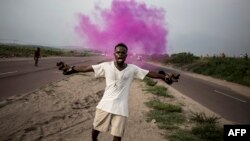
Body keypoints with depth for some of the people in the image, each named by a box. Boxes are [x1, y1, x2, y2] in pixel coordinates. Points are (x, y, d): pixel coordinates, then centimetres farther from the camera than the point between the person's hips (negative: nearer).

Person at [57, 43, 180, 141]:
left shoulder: (132, 69, -3)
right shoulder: (106, 66, -4)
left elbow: (150, 73, -3)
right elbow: (86, 68, -5)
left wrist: (164, 77, -14)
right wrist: (70, 69, -12)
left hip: (121, 108, -1)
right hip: (104, 105, 1)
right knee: (95, 129, 14)